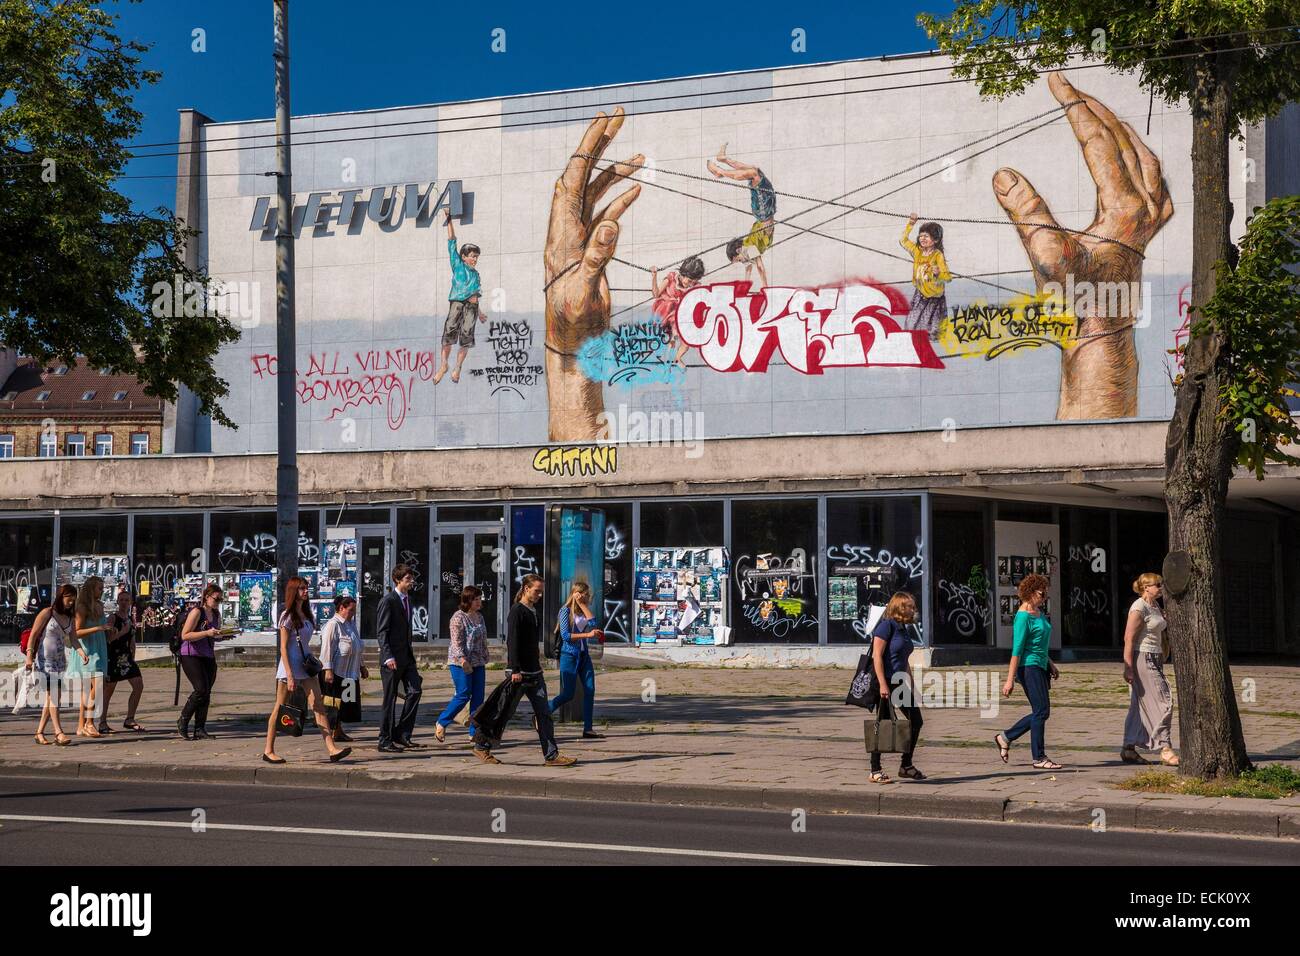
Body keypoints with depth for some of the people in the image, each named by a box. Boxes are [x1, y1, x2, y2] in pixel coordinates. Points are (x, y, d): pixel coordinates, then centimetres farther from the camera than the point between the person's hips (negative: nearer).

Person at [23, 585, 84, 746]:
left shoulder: (70, 618, 9)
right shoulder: (47, 613, -7)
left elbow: (73, 639, 4)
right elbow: (33, 635, -9)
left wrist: (82, 653, -14)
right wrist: (29, 656, -18)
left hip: (60, 660, 6)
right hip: (44, 660, -6)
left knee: (54, 697, 4)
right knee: (52, 695, -12)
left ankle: (40, 732, 12)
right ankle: (59, 733, -16)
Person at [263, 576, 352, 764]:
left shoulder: (305, 615, 14)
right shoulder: (287, 616, -9)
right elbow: (283, 648, -13)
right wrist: (289, 675, -19)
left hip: (306, 665, 7)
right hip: (289, 666, -7)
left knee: (319, 706, -4)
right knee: (280, 709, 2)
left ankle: (332, 749, -12)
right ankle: (268, 751, 12)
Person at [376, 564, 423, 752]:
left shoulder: (407, 599, 15)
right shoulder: (388, 601, -10)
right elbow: (381, 632, -14)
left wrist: (411, 656, 17)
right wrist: (388, 657, -23)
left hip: (406, 656, 8)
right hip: (392, 658, -8)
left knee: (414, 691, -1)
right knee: (390, 699, -2)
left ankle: (402, 735, 7)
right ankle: (385, 741, 5)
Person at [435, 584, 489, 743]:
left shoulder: (479, 616, 14)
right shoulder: (459, 617, -10)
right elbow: (456, 642, -16)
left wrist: (485, 659, 17)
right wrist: (463, 660, -24)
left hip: (478, 663, 8)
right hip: (461, 663, -8)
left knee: (478, 697, 2)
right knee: (463, 695, -9)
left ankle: (475, 732, 6)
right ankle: (441, 723, 8)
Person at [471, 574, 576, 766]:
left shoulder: (534, 612, 16)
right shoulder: (517, 611, -11)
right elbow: (512, 642, -18)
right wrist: (515, 670, -23)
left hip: (535, 671, 8)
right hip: (519, 672, -8)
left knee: (544, 713, 1)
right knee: (504, 712, 0)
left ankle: (552, 755, -1)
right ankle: (481, 747, 14)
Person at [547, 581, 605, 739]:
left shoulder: (583, 610, 12)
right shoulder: (566, 611, -8)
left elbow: (593, 623, -6)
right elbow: (565, 635, -16)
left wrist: (583, 605, -6)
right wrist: (588, 635, -21)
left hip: (584, 655, 6)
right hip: (569, 655, -6)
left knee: (589, 690, -2)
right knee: (567, 695, -6)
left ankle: (588, 729, 1)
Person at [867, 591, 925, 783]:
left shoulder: (903, 628, 15)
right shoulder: (886, 625, -11)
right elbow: (877, 656, -17)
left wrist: (911, 684, 20)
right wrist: (882, 684, -22)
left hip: (901, 683, 9)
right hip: (886, 683, -9)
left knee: (916, 722, 8)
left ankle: (906, 765, 18)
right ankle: (875, 771, 4)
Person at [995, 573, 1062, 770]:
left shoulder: (1038, 612, 13)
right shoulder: (1023, 616, -15)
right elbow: (1017, 650, -18)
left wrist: (1050, 664, 25)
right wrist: (1010, 680, -20)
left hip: (1040, 666, 10)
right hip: (1029, 667, -10)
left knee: (1040, 712, 11)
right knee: (1041, 711, -7)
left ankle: (1005, 738, 23)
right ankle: (1039, 758, -1)